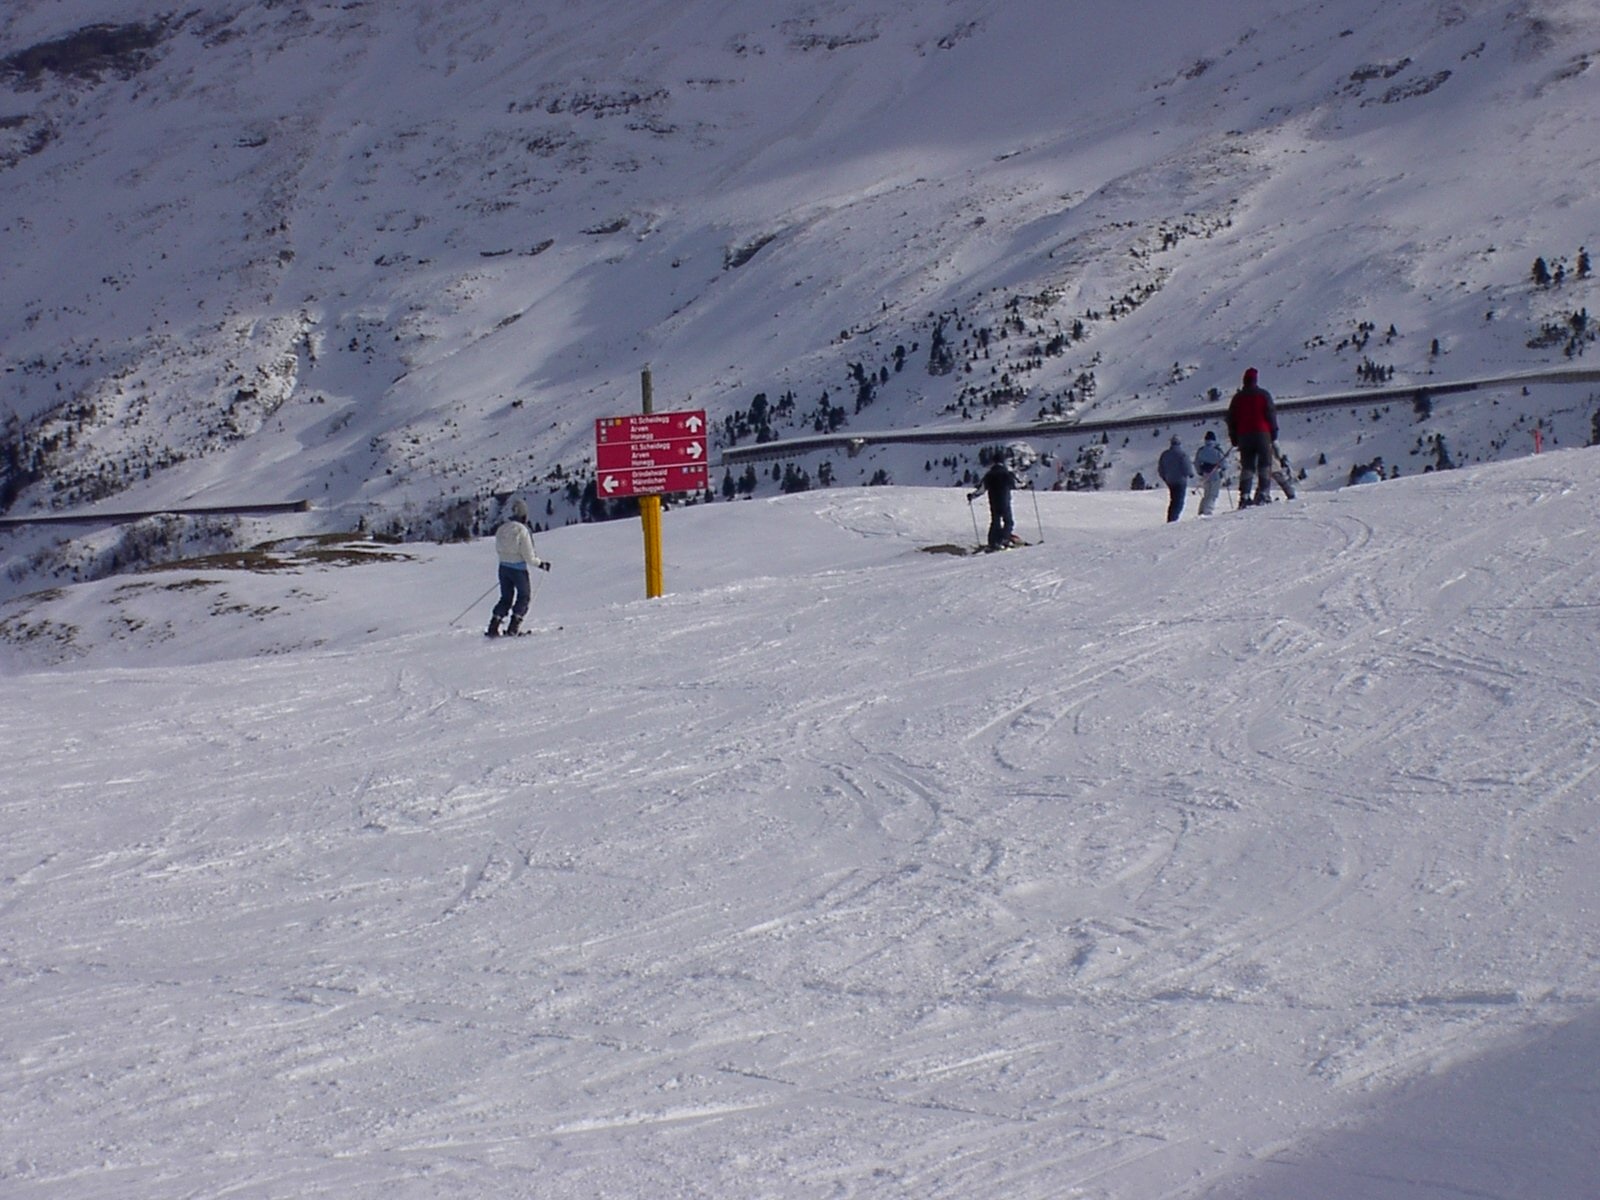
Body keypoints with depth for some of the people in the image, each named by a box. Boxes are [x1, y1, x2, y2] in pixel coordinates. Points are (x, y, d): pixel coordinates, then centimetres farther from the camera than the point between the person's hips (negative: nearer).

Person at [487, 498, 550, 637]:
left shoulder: (502, 529, 0)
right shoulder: (522, 531, -18)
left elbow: (498, 550, 10)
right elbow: (529, 557, -17)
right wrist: (541, 564, -1)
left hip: (503, 567, 6)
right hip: (519, 568, -5)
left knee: (506, 598, 17)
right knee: (524, 597, 13)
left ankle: (493, 627, 6)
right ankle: (513, 628, 3)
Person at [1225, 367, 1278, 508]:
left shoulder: (1238, 397, 9)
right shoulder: (1263, 394, 0)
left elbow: (1231, 418, 10)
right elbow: (1271, 413, -3)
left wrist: (1234, 438, 16)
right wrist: (1274, 432, 5)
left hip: (1244, 435, 3)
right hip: (1262, 433, -3)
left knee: (1247, 466, 4)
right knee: (1264, 464, 2)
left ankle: (1245, 495, -8)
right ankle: (1262, 493, -10)